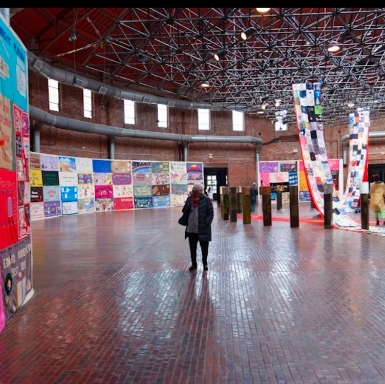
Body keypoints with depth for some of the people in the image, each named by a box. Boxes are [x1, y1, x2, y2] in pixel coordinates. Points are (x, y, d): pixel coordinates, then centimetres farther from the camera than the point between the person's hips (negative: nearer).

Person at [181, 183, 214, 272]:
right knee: (192, 248, 12)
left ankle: (205, 264, 30)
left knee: (204, 248, 12)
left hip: (203, 229, -3)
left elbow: (211, 213, -6)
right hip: (191, 229, 3)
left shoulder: (206, 200, -8)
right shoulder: (190, 199, 4)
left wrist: (207, 224, -17)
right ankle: (194, 264, 28)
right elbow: (184, 210, 3)